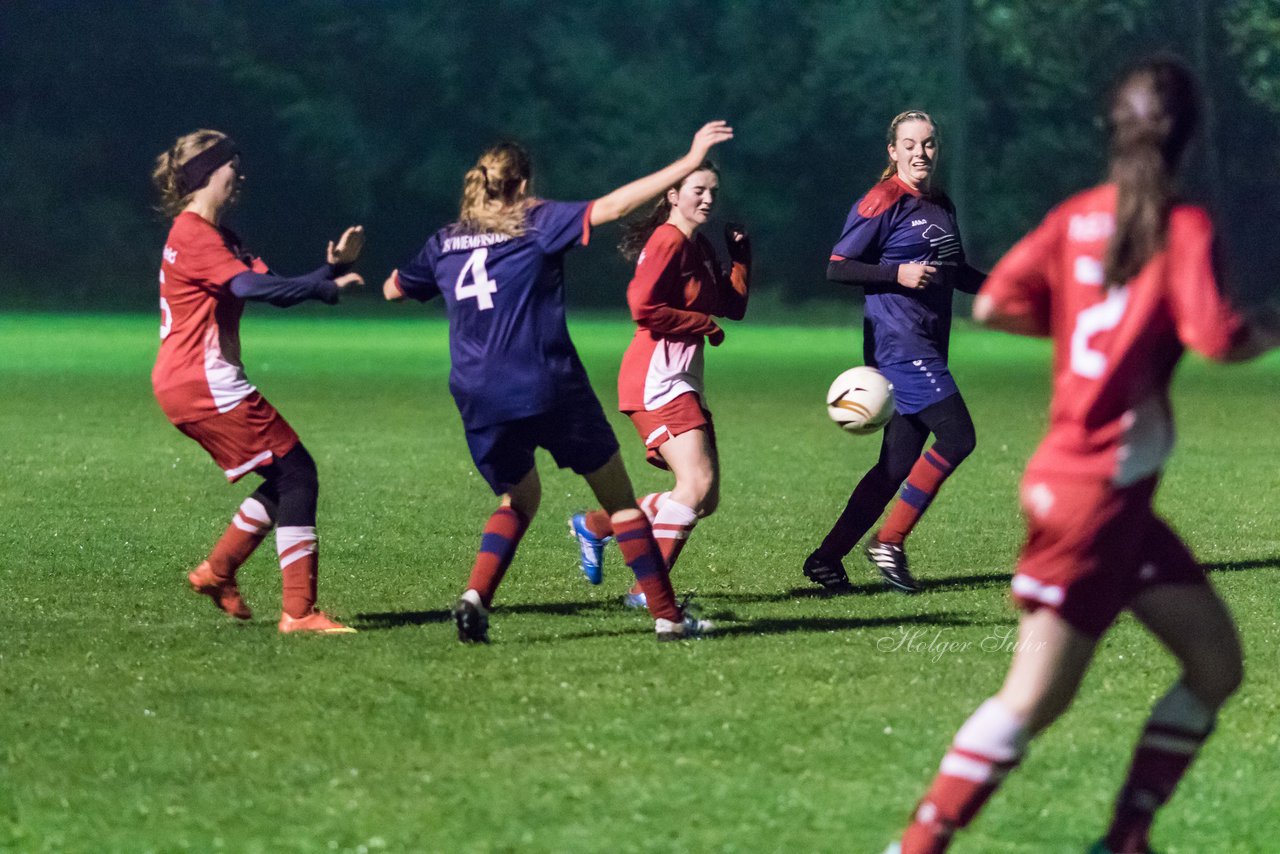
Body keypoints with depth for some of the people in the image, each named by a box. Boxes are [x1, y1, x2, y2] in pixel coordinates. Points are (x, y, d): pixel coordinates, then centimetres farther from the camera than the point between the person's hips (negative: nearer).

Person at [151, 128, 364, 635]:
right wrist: (328, 287, -30)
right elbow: (252, 286, -27)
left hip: (187, 384, 11)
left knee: (285, 480, 14)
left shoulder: (216, 237, 20)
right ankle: (298, 611, -13)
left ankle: (217, 571, 21)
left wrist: (332, 267, 0)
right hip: (205, 383, -11)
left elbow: (269, 286, 13)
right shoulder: (194, 236, -13)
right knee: (297, 474, -10)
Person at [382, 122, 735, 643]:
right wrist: (688, 163, -10)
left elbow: (393, 290, 28)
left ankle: (475, 597, 1)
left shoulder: (445, 242, 12)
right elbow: (611, 207, -11)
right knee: (618, 495, 9)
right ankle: (667, 616, 6)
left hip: (478, 400, 4)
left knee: (518, 499, 26)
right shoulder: (537, 225, -1)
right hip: (550, 391, -4)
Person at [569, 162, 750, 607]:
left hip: (683, 381, 10)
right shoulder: (668, 241, -11)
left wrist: (740, 254, 8)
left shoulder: (700, 248, 17)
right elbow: (643, 307, -21)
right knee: (696, 484, -20)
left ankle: (595, 525, 20)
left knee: (705, 498, 7)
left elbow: (732, 306, 16)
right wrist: (706, 326, -12)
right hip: (657, 378, -10)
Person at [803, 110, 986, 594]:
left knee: (900, 463, 5)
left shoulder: (941, 206, 16)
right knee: (956, 437, -16)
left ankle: (827, 558, 10)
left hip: (926, 349, 8)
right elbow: (837, 268, -10)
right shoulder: (884, 203, -9)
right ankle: (889, 543, -8)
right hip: (900, 345, -8)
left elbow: (956, 273, 29)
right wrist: (898, 273, -21)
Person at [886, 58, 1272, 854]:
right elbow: (1213, 336, -24)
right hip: (1096, 490, -8)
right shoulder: (1183, 227, -12)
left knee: (1218, 662, 12)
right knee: (1036, 697, -6)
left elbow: (995, 304, -1)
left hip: (1120, 495, 8)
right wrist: (1262, 336, -4)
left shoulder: (1078, 217, 6)